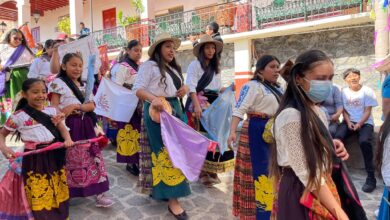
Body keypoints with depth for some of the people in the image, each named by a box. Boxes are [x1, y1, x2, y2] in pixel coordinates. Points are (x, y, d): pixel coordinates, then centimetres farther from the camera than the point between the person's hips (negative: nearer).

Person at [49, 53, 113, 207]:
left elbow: (92, 106, 2)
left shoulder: (84, 85, 15)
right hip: (68, 126, -5)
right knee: (70, 160, 0)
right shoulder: (58, 83, -3)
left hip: (85, 125, 6)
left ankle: (99, 194, 13)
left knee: (93, 157, 5)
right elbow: (54, 108, -9)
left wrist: (74, 106, -16)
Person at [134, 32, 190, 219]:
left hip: (175, 109, 8)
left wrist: (185, 88, 0)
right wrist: (154, 99, -31)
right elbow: (138, 89, -13)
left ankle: (160, 189, 26)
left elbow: (180, 86, 24)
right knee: (166, 151, -9)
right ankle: (172, 199, -4)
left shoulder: (173, 68, 20)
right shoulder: (149, 65, -5)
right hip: (157, 110, -8)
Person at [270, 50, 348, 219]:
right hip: (300, 192, -8)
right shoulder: (291, 115, -24)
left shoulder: (316, 111, 3)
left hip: (323, 187, 8)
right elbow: (307, 173, -24)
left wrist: (331, 145, 1)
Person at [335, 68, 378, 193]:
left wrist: (359, 124, -18)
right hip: (349, 122, 2)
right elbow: (344, 110, 6)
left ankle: (371, 177, -22)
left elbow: (368, 111, -5)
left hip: (365, 122, -2)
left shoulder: (367, 91, 0)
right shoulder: (344, 92, 7)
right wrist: (348, 122, -11)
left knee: (364, 141, -33)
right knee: (337, 138, -28)